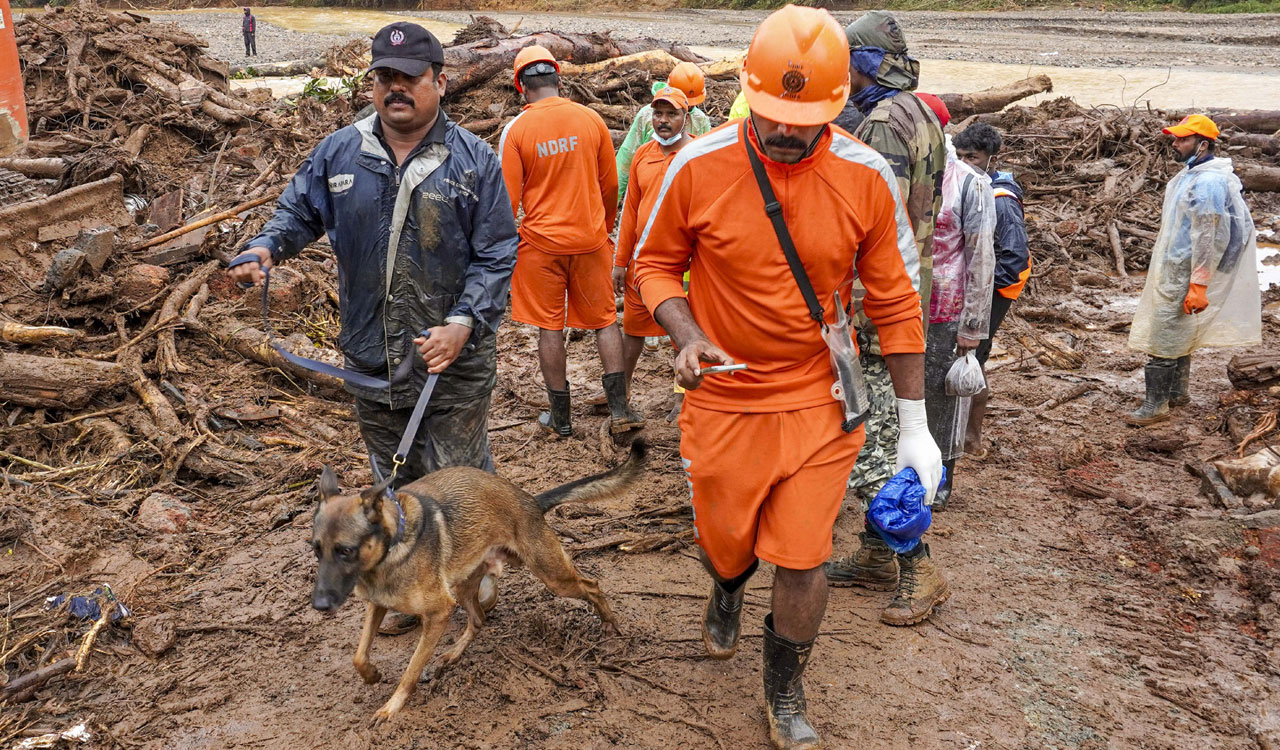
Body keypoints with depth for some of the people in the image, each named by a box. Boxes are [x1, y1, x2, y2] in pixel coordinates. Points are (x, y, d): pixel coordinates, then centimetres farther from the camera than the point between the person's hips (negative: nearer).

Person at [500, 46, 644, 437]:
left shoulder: (516, 130, -8)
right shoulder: (591, 119, -2)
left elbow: (509, 198, -6)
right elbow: (610, 185, 7)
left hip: (541, 242, -2)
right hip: (590, 240, 2)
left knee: (549, 327, 7)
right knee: (605, 320, 12)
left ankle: (560, 416, 15)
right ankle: (619, 408, 10)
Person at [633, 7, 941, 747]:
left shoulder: (867, 177, -10)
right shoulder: (699, 165, -13)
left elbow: (896, 302, -2)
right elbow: (656, 265, 2)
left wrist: (915, 425, 0)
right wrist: (687, 336, -18)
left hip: (819, 404, 0)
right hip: (723, 400, 0)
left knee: (804, 559, 3)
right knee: (725, 541, 16)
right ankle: (728, 593, 56)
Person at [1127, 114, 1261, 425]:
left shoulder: (1208, 182, -21)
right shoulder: (1190, 174, 11)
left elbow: (1207, 238, -23)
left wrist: (1198, 285, -24)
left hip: (1181, 274, -10)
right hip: (1171, 268, 10)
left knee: (1163, 339, -6)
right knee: (1178, 333, 20)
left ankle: (1156, 405, 1)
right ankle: (1178, 391, 33)